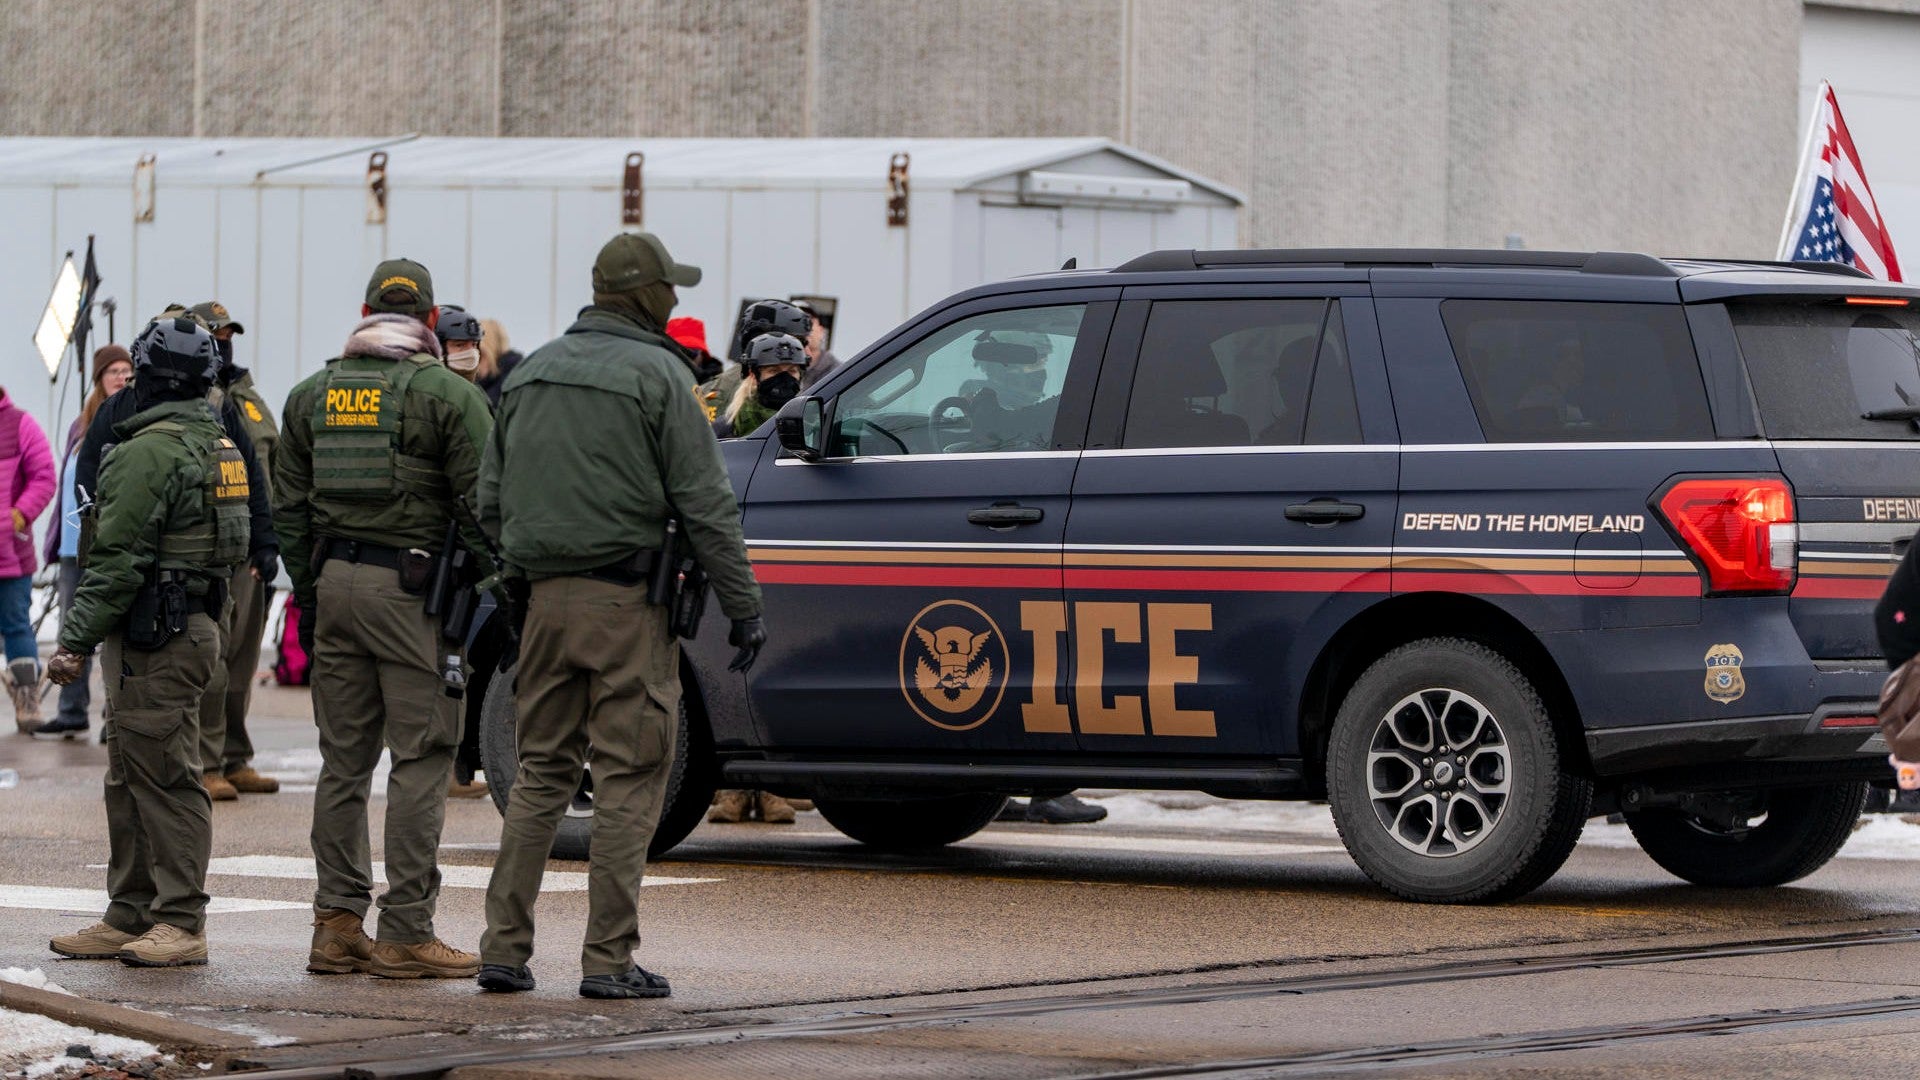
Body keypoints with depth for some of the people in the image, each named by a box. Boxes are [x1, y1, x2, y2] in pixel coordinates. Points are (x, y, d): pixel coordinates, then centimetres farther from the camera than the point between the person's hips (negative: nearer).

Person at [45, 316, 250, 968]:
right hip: (195, 618, 10)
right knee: (131, 780, 14)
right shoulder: (218, 445, 16)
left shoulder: (150, 451, -15)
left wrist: (77, 640, -15)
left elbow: (118, 559, -18)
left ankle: (181, 922, -6)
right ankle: (130, 919, 18)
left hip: (154, 638, -10)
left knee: (165, 779, -8)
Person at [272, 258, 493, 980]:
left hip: (334, 580, 6)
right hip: (413, 588, -6)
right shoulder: (450, 396, -5)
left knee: (344, 758, 11)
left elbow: (289, 508, 14)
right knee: (421, 758, -3)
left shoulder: (312, 395, 11)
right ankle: (406, 932, -6)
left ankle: (337, 924, 12)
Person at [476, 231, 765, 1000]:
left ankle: (505, 949, 8)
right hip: (627, 600, -6)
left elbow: (491, 503, 17)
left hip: (547, 595, 6)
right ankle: (608, 959, -3)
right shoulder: (656, 375, -8)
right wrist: (743, 607, -5)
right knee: (628, 779, -2)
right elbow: (706, 506, -10)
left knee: (541, 771, 12)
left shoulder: (530, 375, 13)